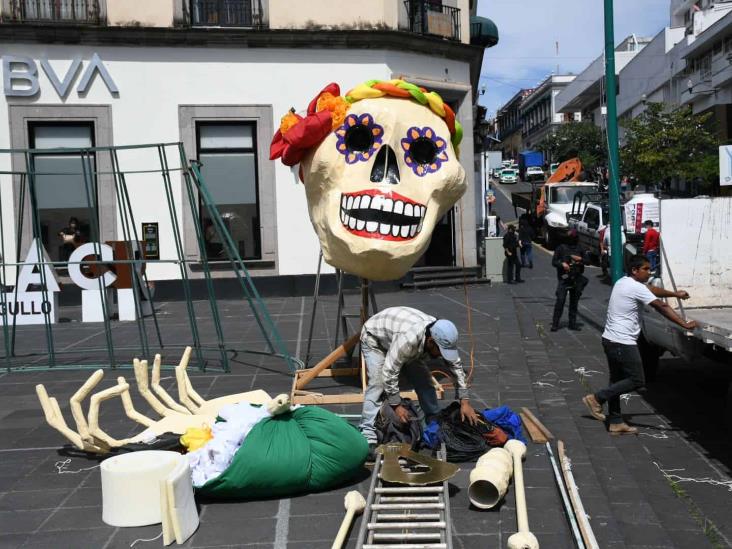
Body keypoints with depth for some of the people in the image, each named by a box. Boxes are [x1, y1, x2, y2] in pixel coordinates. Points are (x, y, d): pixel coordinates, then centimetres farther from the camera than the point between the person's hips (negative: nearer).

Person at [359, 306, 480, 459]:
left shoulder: (441, 335, -23)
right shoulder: (408, 338, -45)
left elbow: (456, 366, -11)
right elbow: (389, 372, -38)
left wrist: (464, 402, -13)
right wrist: (396, 405, -30)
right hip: (374, 338, -7)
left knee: (424, 380, -1)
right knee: (378, 384, -24)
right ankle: (368, 438, -26)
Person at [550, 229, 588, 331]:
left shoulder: (579, 249, 11)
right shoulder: (561, 248, 2)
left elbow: (584, 263, 18)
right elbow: (554, 261, 0)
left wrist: (580, 259, -3)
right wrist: (562, 264, -18)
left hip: (576, 278, 4)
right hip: (563, 278, -4)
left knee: (574, 301, 8)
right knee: (560, 300, -11)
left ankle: (573, 324, 17)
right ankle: (555, 324, -7)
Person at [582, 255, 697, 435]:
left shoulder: (624, 282, 14)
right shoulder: (636, 288, -15)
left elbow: (653, 290, 28)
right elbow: (661, 307, -18)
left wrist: (675, 294, 38)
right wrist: (684, 324, -16)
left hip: (611, 340, 10)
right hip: (623, 343, -10)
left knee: (617, 380, 14)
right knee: (637, 380, -2)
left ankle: (616, 423, 19)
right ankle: (597, 398, 1)